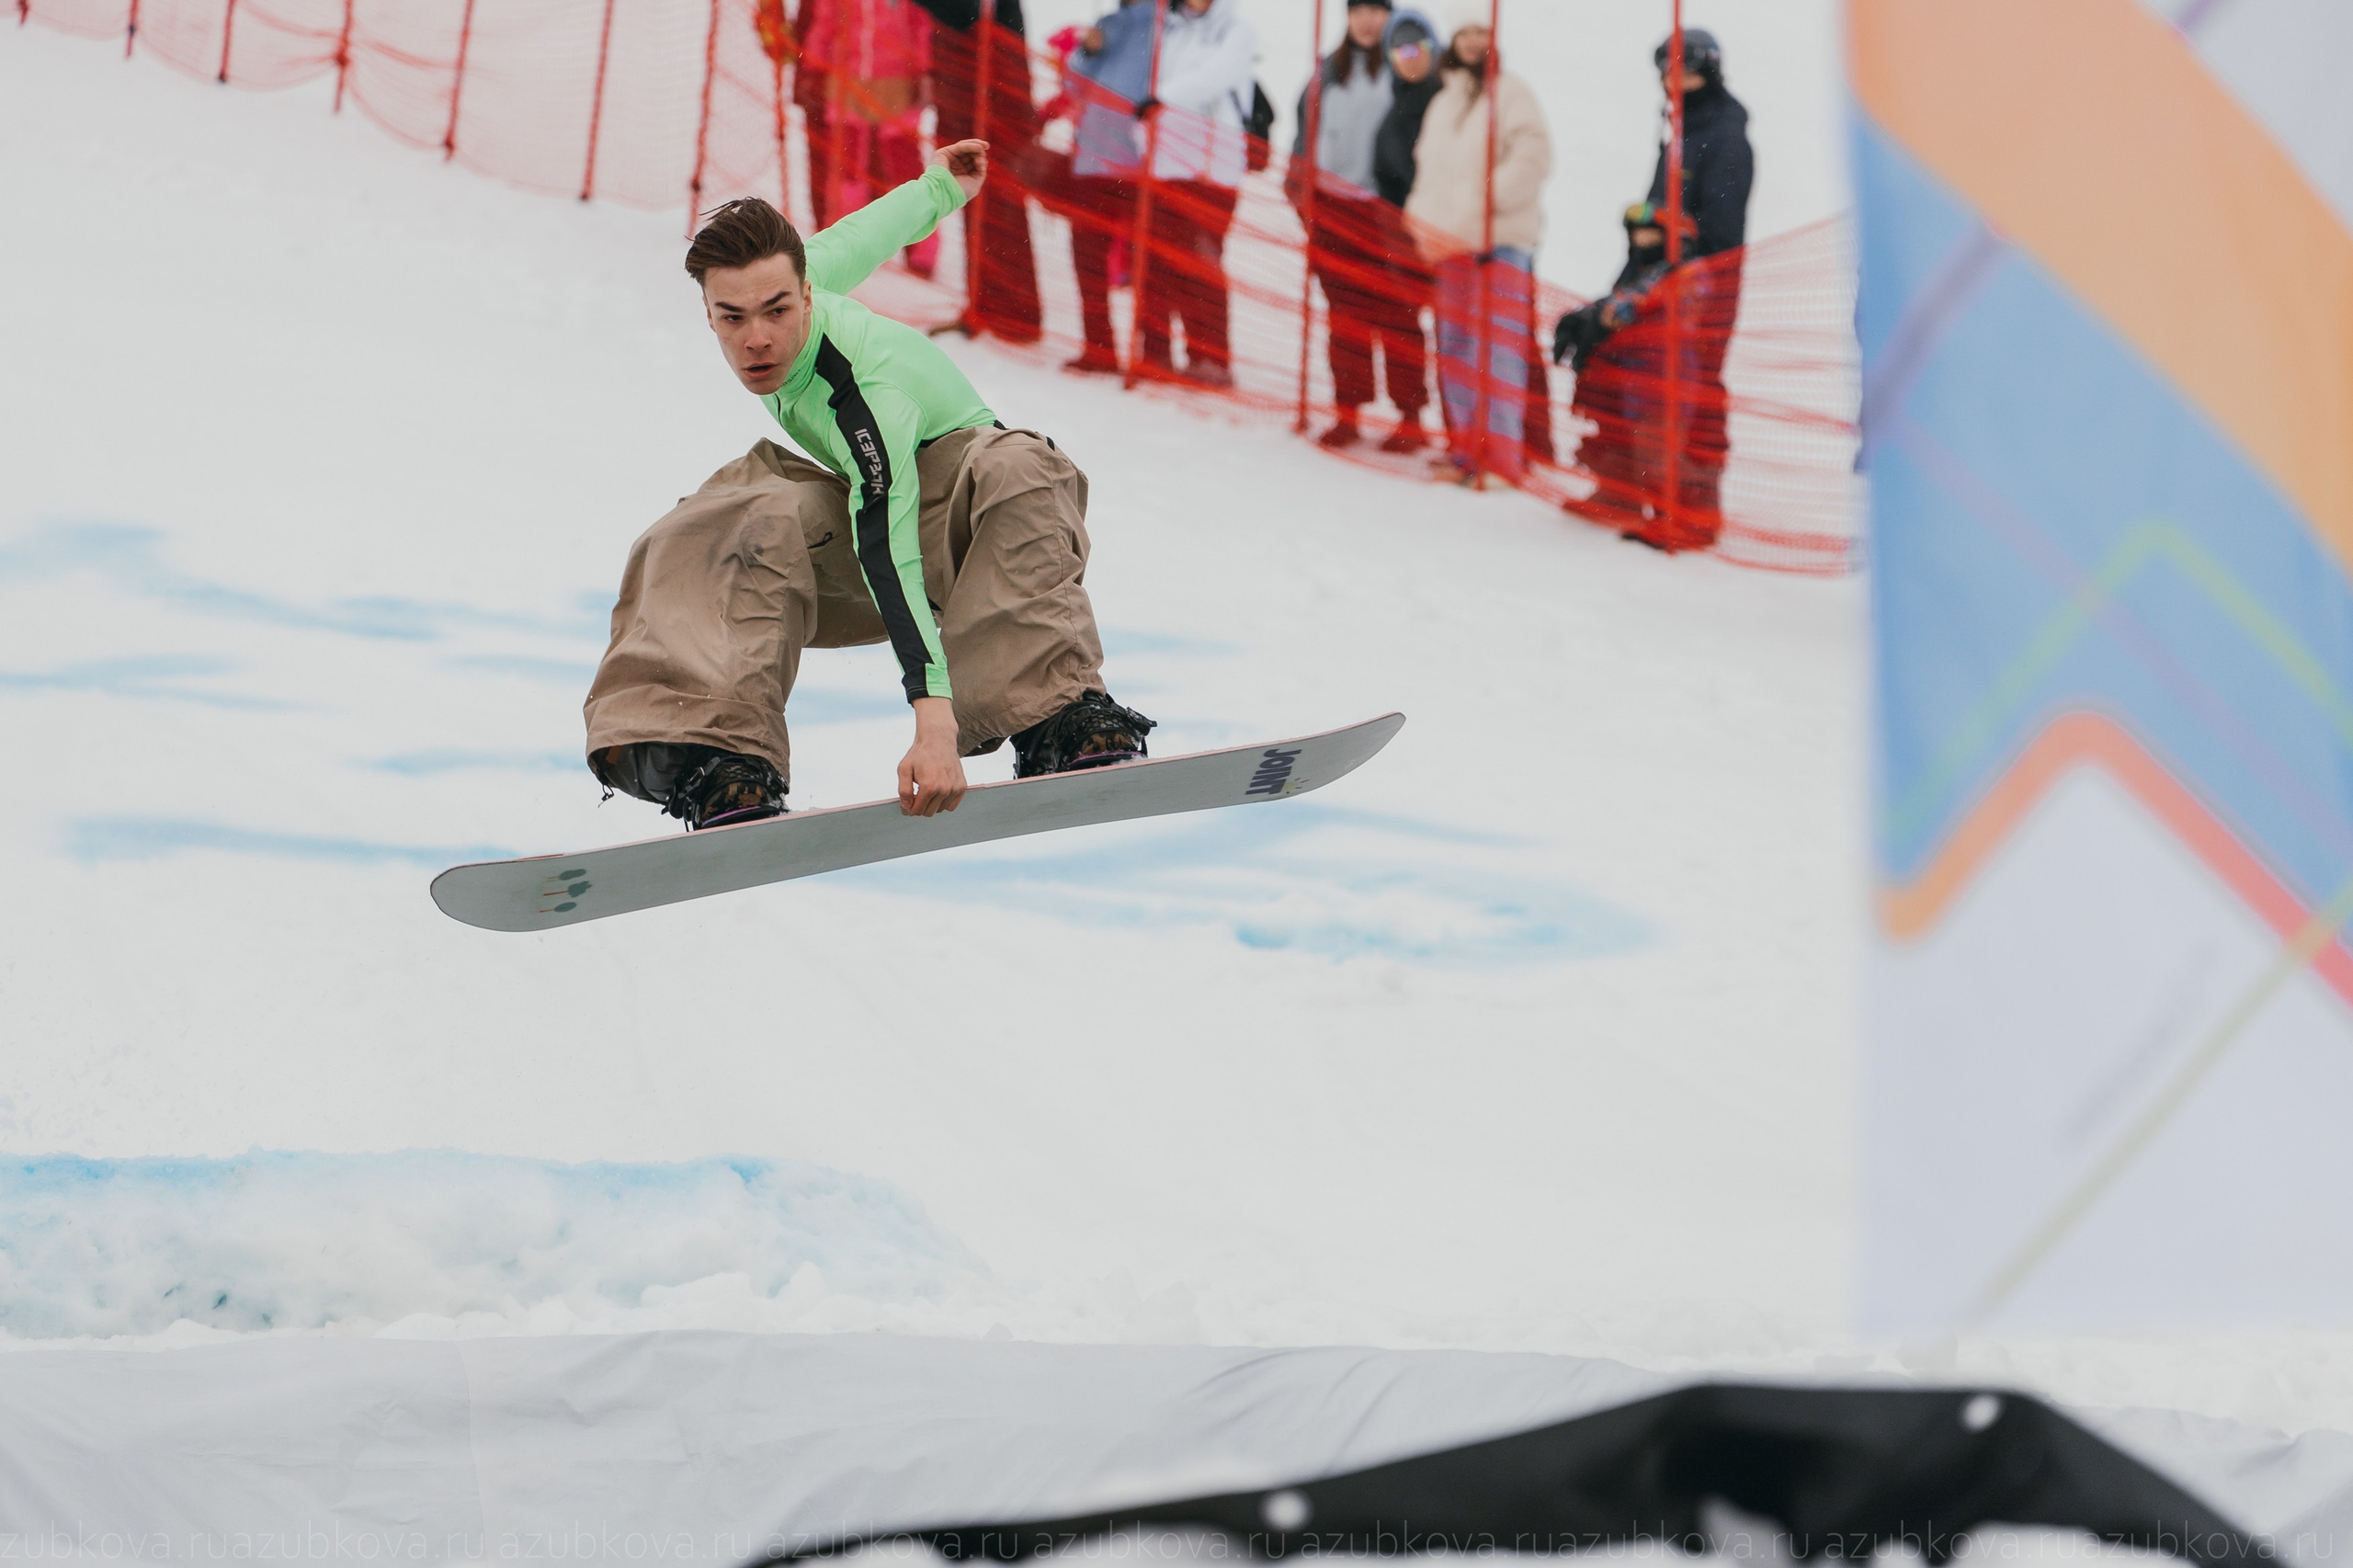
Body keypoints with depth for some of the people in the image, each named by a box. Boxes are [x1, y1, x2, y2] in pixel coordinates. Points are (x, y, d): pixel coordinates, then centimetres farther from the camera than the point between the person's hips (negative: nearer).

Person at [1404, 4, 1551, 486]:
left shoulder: (1510, 93, -4)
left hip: (1500, 241, -8)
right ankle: (1466, 445, 18)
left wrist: (1488, 199, -19)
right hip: (1451, 240, 8)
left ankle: (1502, 458, -14)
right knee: (1456, 344, 10)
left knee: (1497, 345, -12)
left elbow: (1532, 157, -13)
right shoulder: (1444, 103, 19)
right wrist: (1424, 215, 13)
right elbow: (1428, 164, 27)